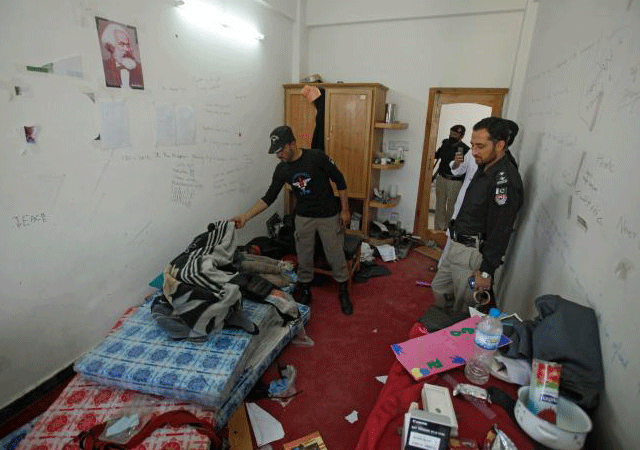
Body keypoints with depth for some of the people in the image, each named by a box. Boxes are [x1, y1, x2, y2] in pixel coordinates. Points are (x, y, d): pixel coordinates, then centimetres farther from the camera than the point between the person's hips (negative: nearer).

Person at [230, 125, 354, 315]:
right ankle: (306, 292, 32)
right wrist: (245, 217, -8)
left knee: (336, 256, 5)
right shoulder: (281, 169, -5)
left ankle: (343, 293, 26)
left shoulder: (317, 157, -18)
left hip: (329, 216, -3)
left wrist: (344, 210, -9)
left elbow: (340, 181, -9)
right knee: (304, 258, 11)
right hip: (303, 217, 4)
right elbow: (269, 197, -1)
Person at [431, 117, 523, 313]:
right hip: (456, 246, 10)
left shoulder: (505, 179, -24)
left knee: (464, 311, 5)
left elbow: (500, 232, -23)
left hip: (473, 254, -10)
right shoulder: (485, 167, 6)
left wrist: (487, 271, -19)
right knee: (439, 290, 22)